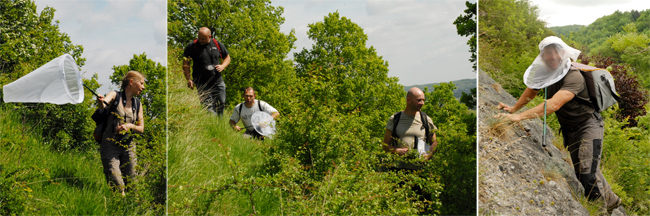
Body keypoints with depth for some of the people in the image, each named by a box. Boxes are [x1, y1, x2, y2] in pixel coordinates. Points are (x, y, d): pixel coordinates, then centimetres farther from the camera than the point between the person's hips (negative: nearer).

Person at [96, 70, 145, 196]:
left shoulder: (138, 104, 12)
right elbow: (102, 106, -24)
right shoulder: (115, 96, -2)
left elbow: (141, 129, 11)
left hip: (128, 146, 4)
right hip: (110, 144, -4)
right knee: (115, 183, -14)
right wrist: (100, 101, -48)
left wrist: (130, 126, -10)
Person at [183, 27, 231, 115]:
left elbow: (227, 57, 17)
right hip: (202, 83, -3)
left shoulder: (217, 44, 5)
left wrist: (222, 66, -4)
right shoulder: (192, 46, -3)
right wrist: (189, 79, -8)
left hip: (218, 81, 3)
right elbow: (185, 63, 0)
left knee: (221, 104, 8)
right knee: (208, 106, -10)